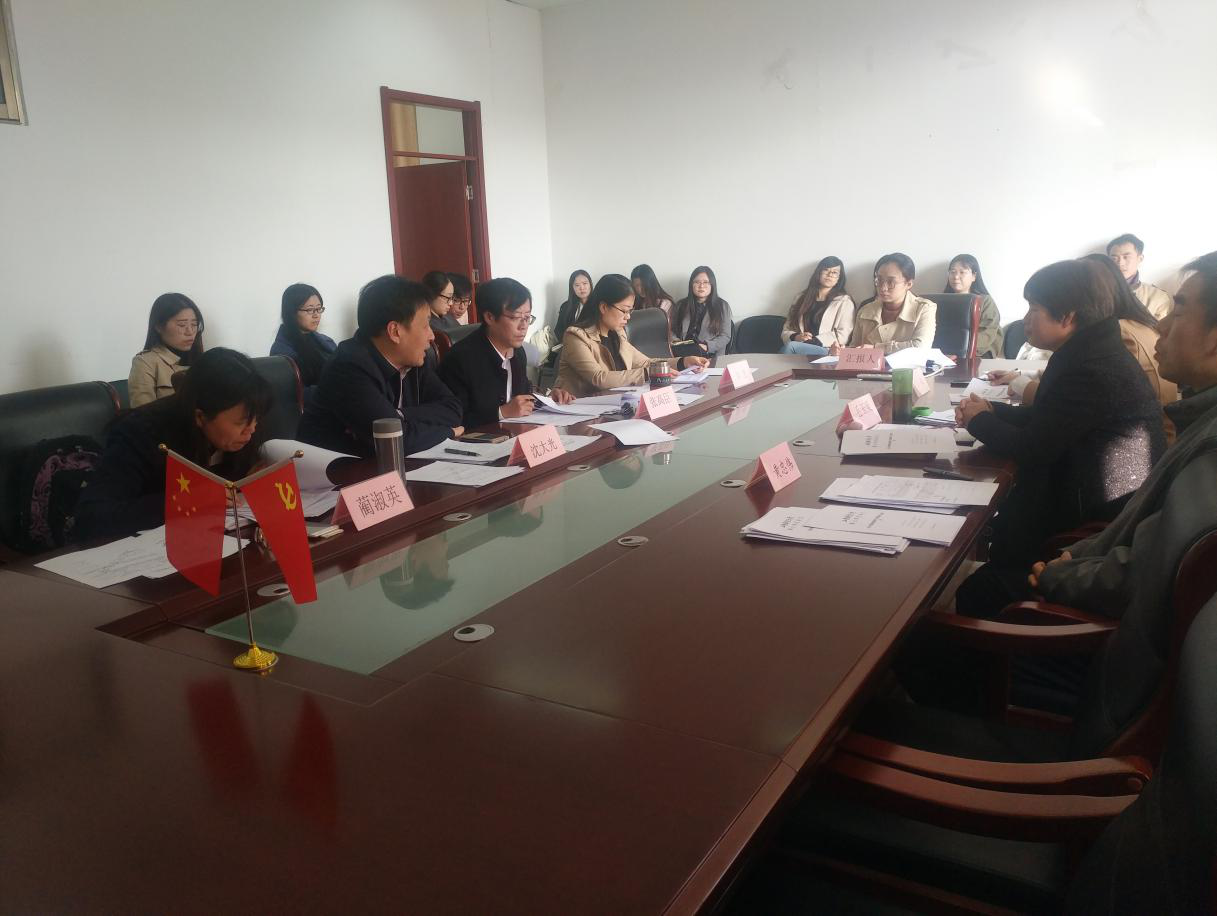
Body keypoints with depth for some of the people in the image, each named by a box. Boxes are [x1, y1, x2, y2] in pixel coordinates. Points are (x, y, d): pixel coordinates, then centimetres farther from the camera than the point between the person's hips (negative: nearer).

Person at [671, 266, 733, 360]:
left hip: (709, 356, -3)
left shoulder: (723, 306, 11)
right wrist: (675, 341, -3)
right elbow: (672, 330, 21)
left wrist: (707, 347, -14)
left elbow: (725, 336, 4)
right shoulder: (681, 305, 20)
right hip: (684, 350, 3)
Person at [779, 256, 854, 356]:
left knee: (791, 346, -33)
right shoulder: (802, 298, 22)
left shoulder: (844, 301, 11)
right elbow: (787, 330, 18)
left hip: (827, 351, -3)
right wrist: (795, 337, -7)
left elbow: (842, 335, -3)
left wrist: (813, 341, -15)